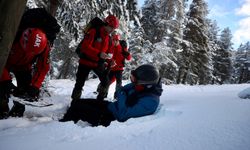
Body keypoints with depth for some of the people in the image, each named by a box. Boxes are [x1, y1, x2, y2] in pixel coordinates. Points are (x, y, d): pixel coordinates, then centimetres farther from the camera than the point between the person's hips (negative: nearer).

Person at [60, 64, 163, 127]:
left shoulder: (150, 101, -29)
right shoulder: (140, 87, -3)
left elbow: (122, 115, -31)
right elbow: (119, 93, 9)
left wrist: (122, 95, -21)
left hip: (111, 119, -8)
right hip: (112, 107, 9)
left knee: (76, 107, -7)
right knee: (76, 101, 7)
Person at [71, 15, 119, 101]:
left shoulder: (108, 38, 7)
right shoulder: (93, 32, -13)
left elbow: (107, 51, 14)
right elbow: (85, 47, -24)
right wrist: (98, 54, -35)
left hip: (98, 63, 6)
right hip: (86, 62, -6)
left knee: (106, 81, 4)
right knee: (79, 84, -1)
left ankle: (100, 99, 20)